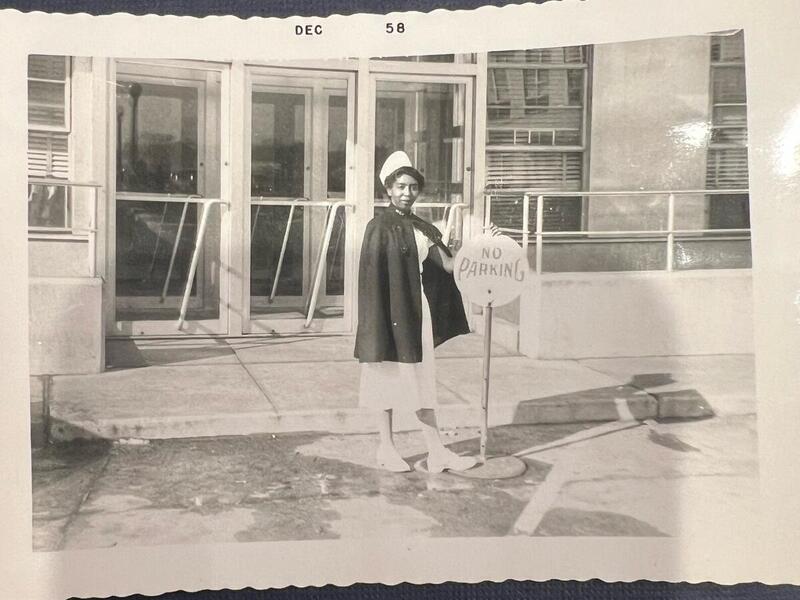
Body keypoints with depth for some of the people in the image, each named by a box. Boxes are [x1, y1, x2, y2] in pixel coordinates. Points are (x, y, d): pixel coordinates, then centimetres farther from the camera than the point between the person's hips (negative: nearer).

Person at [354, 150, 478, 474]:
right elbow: (372, 277, -12)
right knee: (389, 376, 4)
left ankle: (436, 451, 12)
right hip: (392, 311, -6)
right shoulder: (380, 228, -8)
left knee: (421, 378, 8)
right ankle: (386, 448, 18)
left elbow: (448, 267, 4)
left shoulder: (423, 228, 11)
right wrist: (380, 322, -17)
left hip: (418, 310, 6)